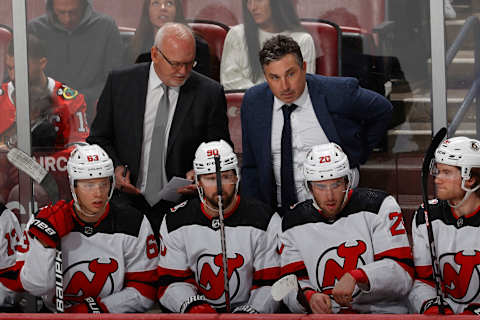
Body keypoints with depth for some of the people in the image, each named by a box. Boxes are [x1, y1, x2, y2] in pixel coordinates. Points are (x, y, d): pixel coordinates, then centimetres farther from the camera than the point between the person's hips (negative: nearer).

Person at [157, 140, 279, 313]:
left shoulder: (262, 220, -1)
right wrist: (192, 305, -15)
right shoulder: (175, 222, 4)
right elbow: (172, 281, 5)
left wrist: (251, 312, -18)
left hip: (245, 309, -1)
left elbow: (269, 283, -1)